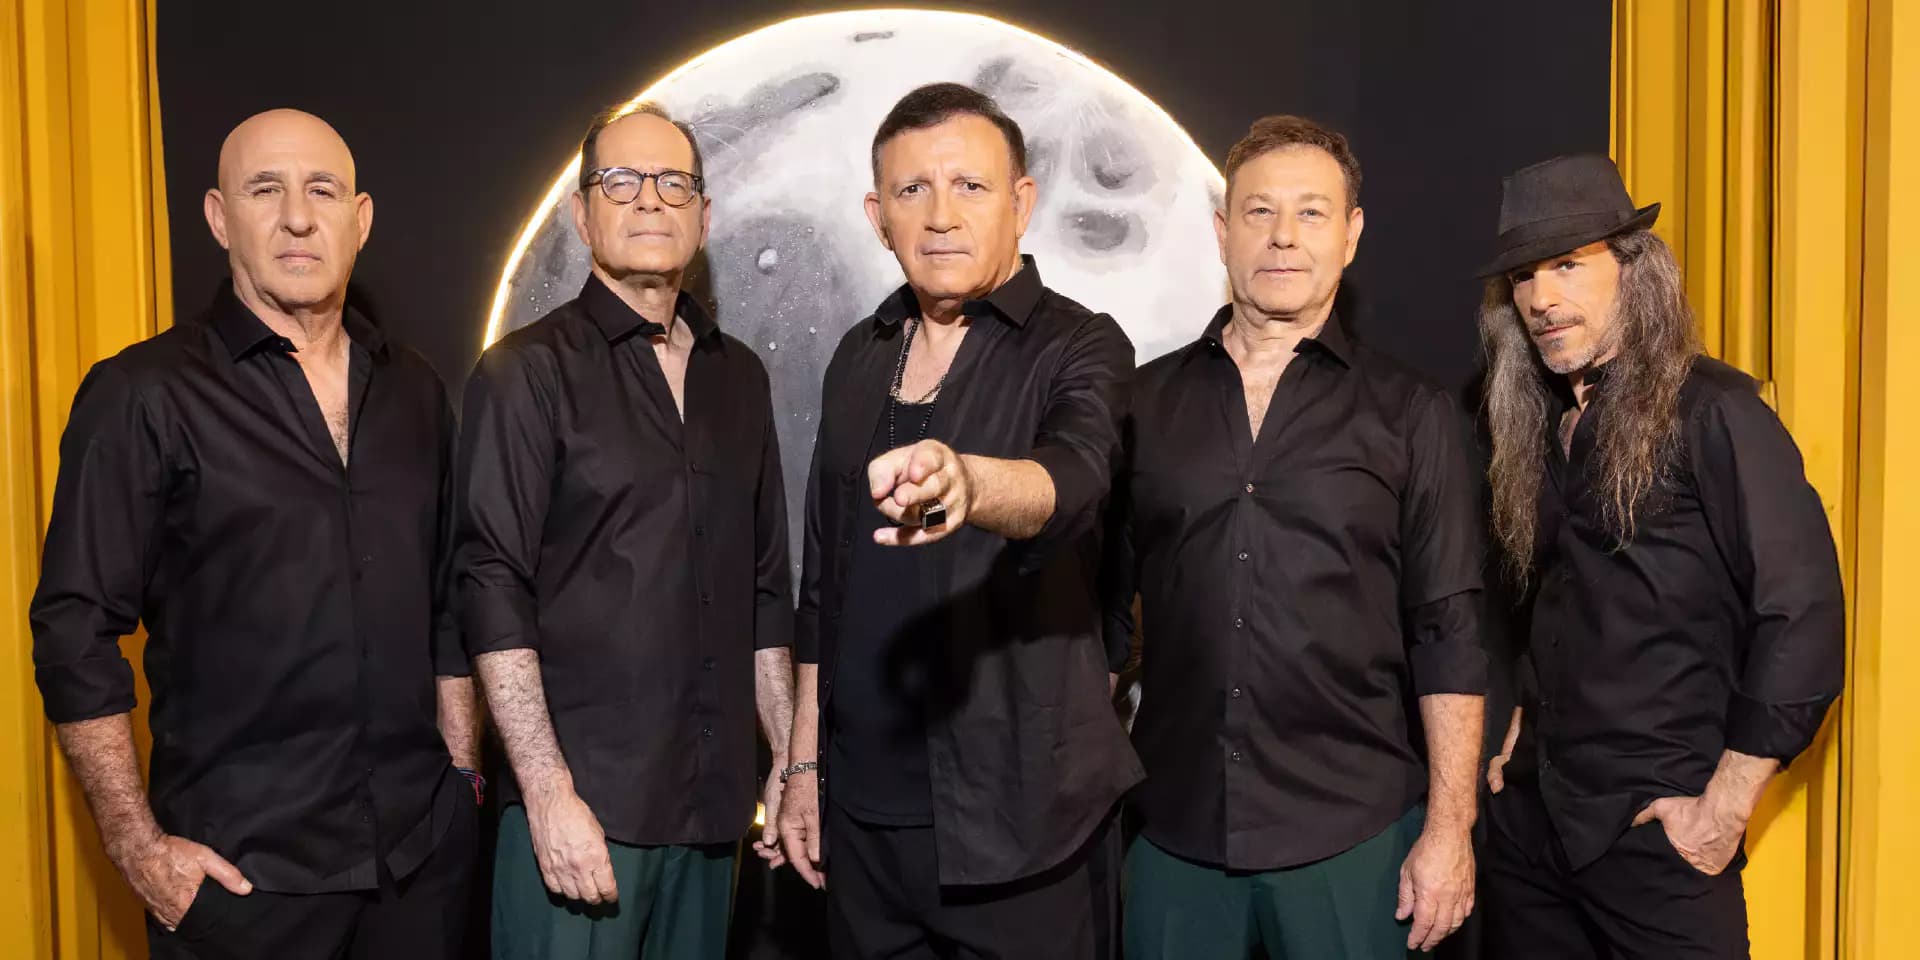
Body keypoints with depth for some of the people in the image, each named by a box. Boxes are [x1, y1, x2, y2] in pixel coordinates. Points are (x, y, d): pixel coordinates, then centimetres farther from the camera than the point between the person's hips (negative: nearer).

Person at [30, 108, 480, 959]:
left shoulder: (413, 392, 8)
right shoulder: (143, 396, -6)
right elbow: (75, 633, -7)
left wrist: (463, 776, 9)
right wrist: (139, 847, -10)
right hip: (241, 863, -4)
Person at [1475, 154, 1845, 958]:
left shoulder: (1712, 412, -10)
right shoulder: (1540, 425, 10)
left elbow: (1802, 613, -15)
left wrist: (1726, 808, -15)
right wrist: (1520, 736, 9)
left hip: (1656, 827, -6)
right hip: (1530, 816, 6)